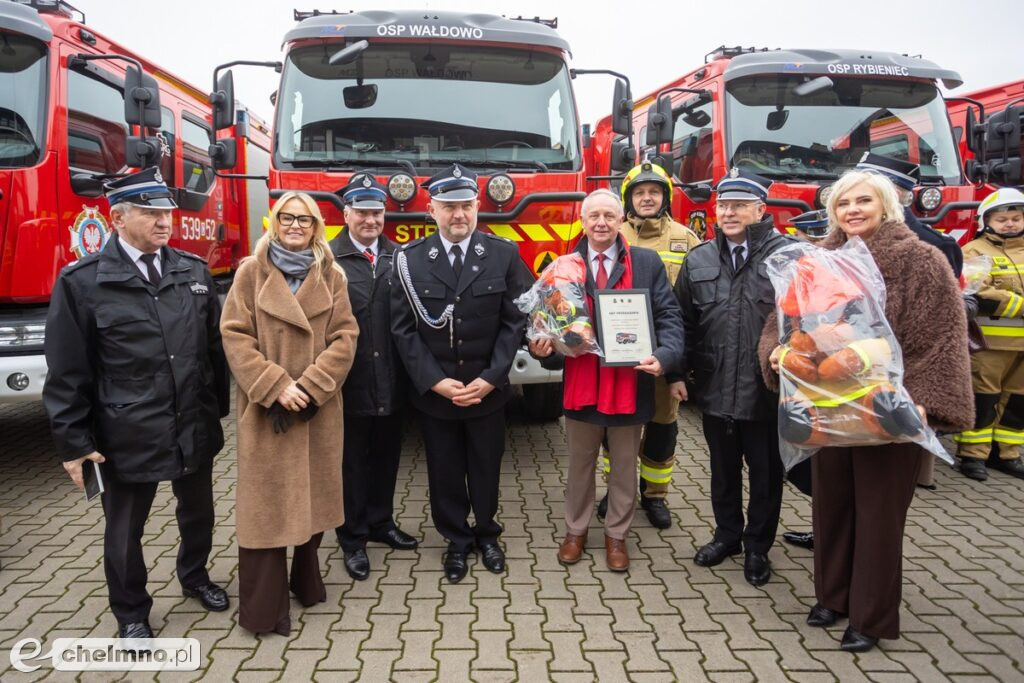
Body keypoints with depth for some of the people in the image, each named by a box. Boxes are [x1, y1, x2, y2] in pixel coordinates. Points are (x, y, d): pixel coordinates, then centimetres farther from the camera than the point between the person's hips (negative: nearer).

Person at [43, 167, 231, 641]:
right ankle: (131, 613, 38)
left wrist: (219, 407, 8)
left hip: (195, 428, 4)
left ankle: (194, 576, 49)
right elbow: (67, 372, -7)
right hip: (127, 436, -3)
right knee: (124, 531, 15)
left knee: (198, 513, 22)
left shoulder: (194, 271, 1)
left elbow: (216, 347, 6)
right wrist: (74, 442, -7)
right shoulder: (82, 282, -9)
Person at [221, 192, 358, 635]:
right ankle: (263, 606, 13)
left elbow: (345, 337, -1)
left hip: (319, 408, 2)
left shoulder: (331, 276, 6)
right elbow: (235, 335, -6)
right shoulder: (251, 272, 1)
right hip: (265, 408, -2)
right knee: (266, 502, 2)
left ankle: (306, 581, 31)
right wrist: (275, 386, -15)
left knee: (314, 497, 11)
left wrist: (311, 386, -13)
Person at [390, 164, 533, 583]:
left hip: (487, 389, 0)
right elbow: (404, 329, -5)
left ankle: (486, 534, 38)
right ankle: (457, 540, 33)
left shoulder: (504, 255, -4)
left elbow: (515, 321, -5)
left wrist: (490, 379, -12)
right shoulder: (410, 260, -4)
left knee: (486, 469, 15)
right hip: (432, 391, 0)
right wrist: (435, 381, -13)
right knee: (445, 472, 13)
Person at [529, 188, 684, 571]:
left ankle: (616, 536, 34)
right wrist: (542, 348, -16)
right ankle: (575, 531, 36)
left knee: (624, 469, 15)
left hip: (631, 386, -1)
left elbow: (669, 316, -2)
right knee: (579, 467, 17)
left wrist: (664, 355, -20)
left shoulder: (647, 263, 0)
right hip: (581, 385, 1)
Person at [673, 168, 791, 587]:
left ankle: (757, 547, 30)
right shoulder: (698, 261, 6)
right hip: (715, 390, 4)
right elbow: (684, 323, 9)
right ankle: (727, 534, 39)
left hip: (768, 392, -3)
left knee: (765, 473, 12)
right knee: (723, 469, 19)